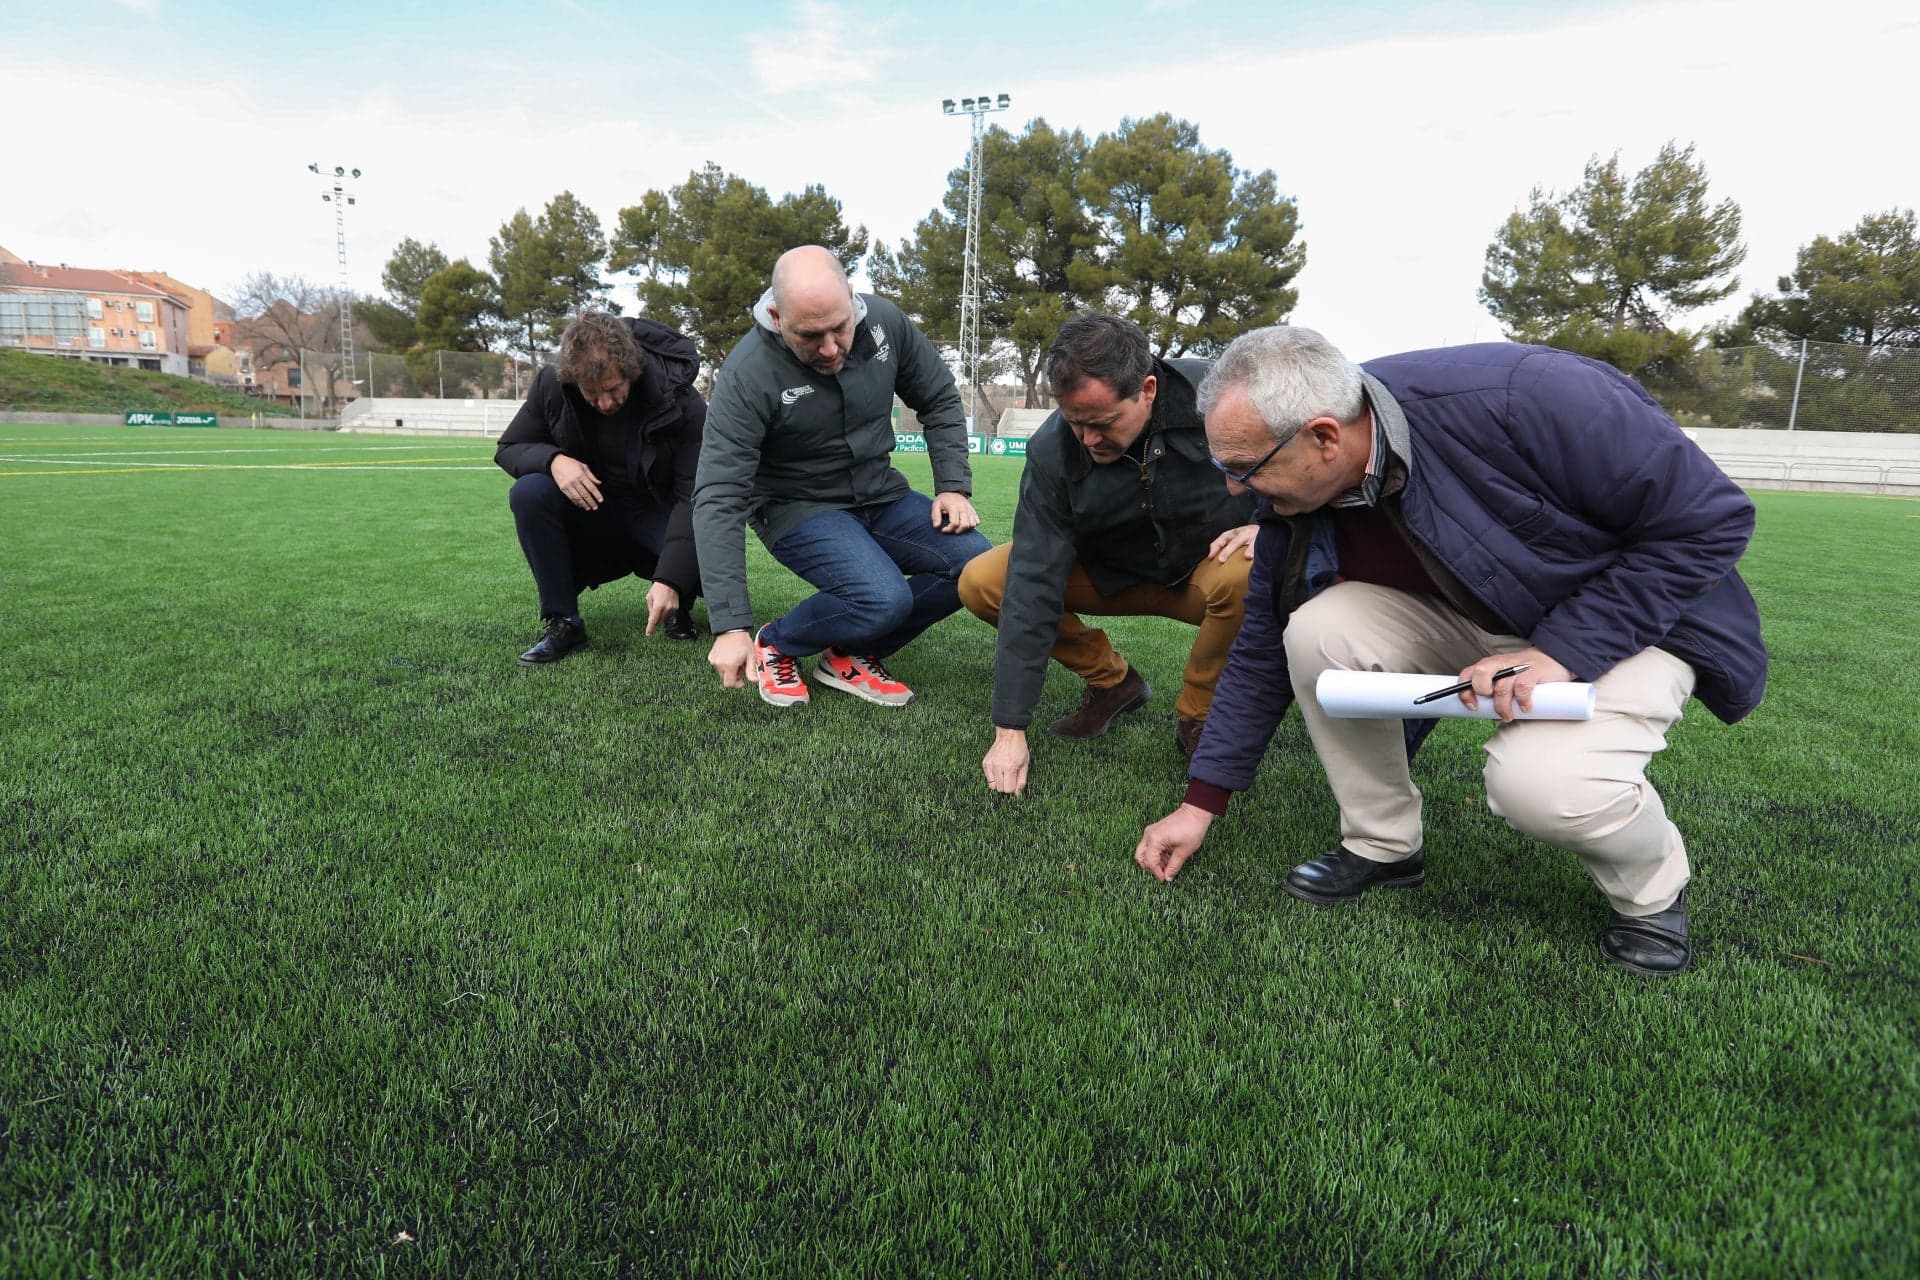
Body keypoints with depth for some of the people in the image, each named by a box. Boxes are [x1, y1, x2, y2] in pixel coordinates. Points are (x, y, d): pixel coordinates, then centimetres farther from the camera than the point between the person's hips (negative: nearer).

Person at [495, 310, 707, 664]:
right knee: (527, 493, -27)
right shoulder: (551, 385, -15)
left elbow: (693, 496, -27)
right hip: (586, 507, 3)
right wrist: (553, 460, -28)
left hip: (658, 512, -2)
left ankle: (677, 607, 7)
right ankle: (562, 621, -15)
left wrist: (669, 580, -39)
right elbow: (508, 449, -2)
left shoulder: (682, 403, -23)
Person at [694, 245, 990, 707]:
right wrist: (731, 626, -33)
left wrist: (954, 486, -7)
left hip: (881, 494, 5)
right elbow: (719, 500, -28)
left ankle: (851, 656, 2)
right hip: (799, 506, -5)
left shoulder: (885, 321, -12)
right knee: (884, 599, -31)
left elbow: (939, 400, 5)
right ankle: (776, 646, 0)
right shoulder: (747, 375, -25)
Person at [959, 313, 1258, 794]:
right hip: (1112, 574, 2)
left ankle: (1198, 716, -10)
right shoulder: (1052, 450, -21)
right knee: (980, 583, -18)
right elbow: (1033, 586, -25)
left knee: (1247, 576, -38)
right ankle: (1111, 682, 2)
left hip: (1210, 566, -2)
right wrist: (1010, 728, -28)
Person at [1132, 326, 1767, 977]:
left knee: (1538, 779, -33)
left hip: (1630, 619, -4)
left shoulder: (1522, 400, -33)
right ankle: (1382, 846, -1)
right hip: (1470, 620, 5)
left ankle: (1652, 892, 2)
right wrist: (1200, 804, -2)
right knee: (1317, 631, -22)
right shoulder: (1296, 499, -15)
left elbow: (1711, 517, -23)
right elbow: (1262, 654, -4)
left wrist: (1561, 650, -30)